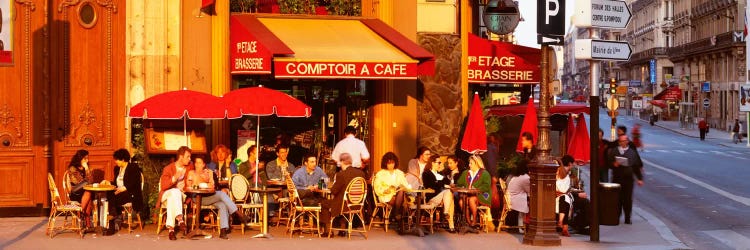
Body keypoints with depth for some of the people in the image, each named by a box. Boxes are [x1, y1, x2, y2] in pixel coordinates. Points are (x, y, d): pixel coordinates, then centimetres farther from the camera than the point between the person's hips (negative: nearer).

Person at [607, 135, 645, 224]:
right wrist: (613, 164, -12)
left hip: (628, 179, 0)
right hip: (617, 178, 0)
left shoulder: (633, 152, 8)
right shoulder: (613, 151, 9)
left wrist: (640, 178, 4)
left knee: (628, 199, -1)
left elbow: (638, 166, 8)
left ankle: (627, 218, 7)